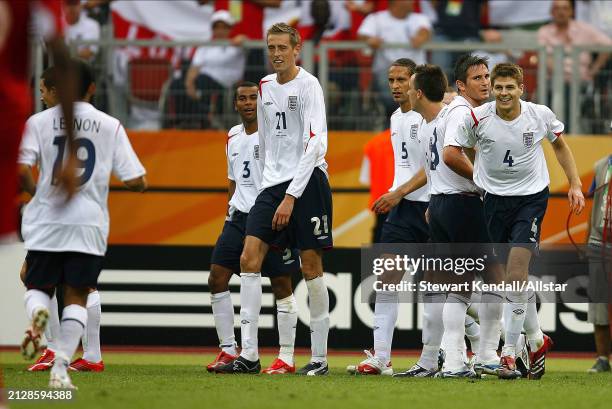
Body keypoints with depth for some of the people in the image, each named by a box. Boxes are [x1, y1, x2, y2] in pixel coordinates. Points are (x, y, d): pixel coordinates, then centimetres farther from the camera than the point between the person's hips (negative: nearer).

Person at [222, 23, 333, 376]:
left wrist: (291, 196, -20)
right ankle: (249, 353, -8)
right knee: (249, 257, -7)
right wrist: (272, 181, 17)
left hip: (308, 181, -6)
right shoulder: (266, 86, 12)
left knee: (311, 266, -3)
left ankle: (320, 358, 4)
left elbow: (315, 144, -16)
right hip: (273, 183, 6)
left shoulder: (308, 85, -9)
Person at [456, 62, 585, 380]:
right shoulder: (477, 118, -10)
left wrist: (575, 184, 8)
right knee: (514, 276, 7)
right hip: (495, 199, 2)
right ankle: (536, 339, 28)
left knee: (517, 266, -18)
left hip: (532, 196, -2)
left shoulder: (540, 115, -8)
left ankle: (510, 350, -15)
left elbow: (560, 145, 11)